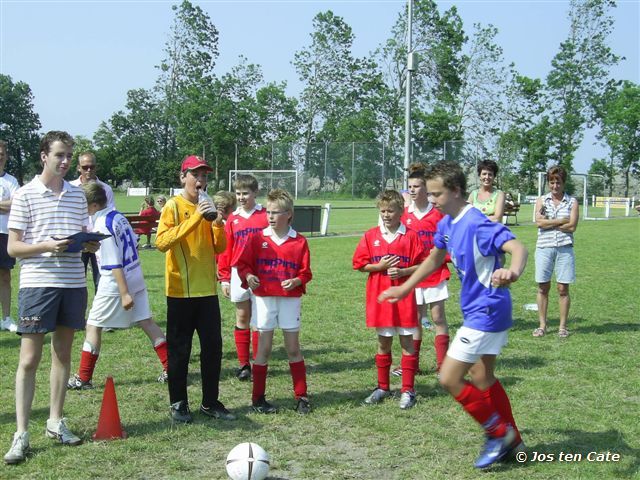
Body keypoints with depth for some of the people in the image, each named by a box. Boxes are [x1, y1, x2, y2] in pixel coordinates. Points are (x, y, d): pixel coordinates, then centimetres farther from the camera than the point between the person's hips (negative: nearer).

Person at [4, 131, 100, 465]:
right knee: (29, 359, -3)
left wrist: (91, 245, -5)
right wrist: (46, 245, -20)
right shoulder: (25, 195, -2)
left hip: (73, 283, 5)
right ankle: (21, 434, 2)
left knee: (63, 353, 11)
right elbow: (13, 247, -4)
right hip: (37, 283, -4)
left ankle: (55, 422, 23)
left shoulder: (77, 195, 11)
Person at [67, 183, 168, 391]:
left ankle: (83, 378, 9)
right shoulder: (119, 216, 6)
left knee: (93, 326, 4)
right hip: (136, 279, 8)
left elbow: (114, 264, -20)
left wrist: (124, 294, -20)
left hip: (114, 284, -8)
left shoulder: (102, 225, -18)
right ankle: (170, 368, 11)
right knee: (146, 321, 10)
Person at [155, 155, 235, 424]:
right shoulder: (173, 206, -6)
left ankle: (210, 402, 17)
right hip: (181, 290, -5)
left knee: (213, 346, 7)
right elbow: (161, 242, -21)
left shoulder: (207, 207, 12)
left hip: (207, 289, 6)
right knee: (179, 349, 3)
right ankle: (178, 404, 14)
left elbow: (219, 247, 10)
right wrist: (195, 218, -24)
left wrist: (218, 223, -9)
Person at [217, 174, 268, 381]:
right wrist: (224, 278, 4)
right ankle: (243, 364, 16)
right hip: (238, 273, 3)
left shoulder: (265, 216, -3)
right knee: (242, 318, 9)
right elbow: (225, 250, 7)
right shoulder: (232, 219, 6)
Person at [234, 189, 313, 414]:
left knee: (293, 349, 7)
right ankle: (258, 399, 13)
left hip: (290, 299, 0)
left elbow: (305, 272, 2)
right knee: (264, 349, 5)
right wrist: (248, 277, -17)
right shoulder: (258, 239, 0)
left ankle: (301, 397, 16)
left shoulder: (299, 242, -1)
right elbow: (242, 264, 2)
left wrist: (296, 282, -17)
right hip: (264, 298, 0)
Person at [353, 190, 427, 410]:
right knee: (383, 342, 12)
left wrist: (403, 272, -19)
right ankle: (383, 387, 24)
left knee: (407, 342, 3)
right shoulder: (371, 236, 2)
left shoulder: (410, 236, -4)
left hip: (403, 296, -2)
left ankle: (407, 390, 11)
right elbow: (360, 264, 3)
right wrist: (380, 266, -12)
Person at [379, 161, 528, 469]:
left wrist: (513, 271, -59)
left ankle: (499, 432, 9)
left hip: (486, 312, -10)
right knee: (481, 379, 20)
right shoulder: (446, 224, 5)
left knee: (449, 378, -7)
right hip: (478, 310, 10)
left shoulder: (475, 224, -24)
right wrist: (404, 289, 25)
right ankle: (512, 442, 34)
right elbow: (434, 259, 22)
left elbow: (517, 247, -36)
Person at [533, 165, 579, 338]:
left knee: (563, 288, 1)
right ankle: (542, 325, 12)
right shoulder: (542, 201, 9)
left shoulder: (572, 202, 6)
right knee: (543, 287, 3)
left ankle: (563, 326, 10)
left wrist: (549, 223, -6)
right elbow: (539, 222, -6)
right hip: (544, 247, 1)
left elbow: (572, 226, -6)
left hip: (564, 248, -1)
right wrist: (562, 221, -8)